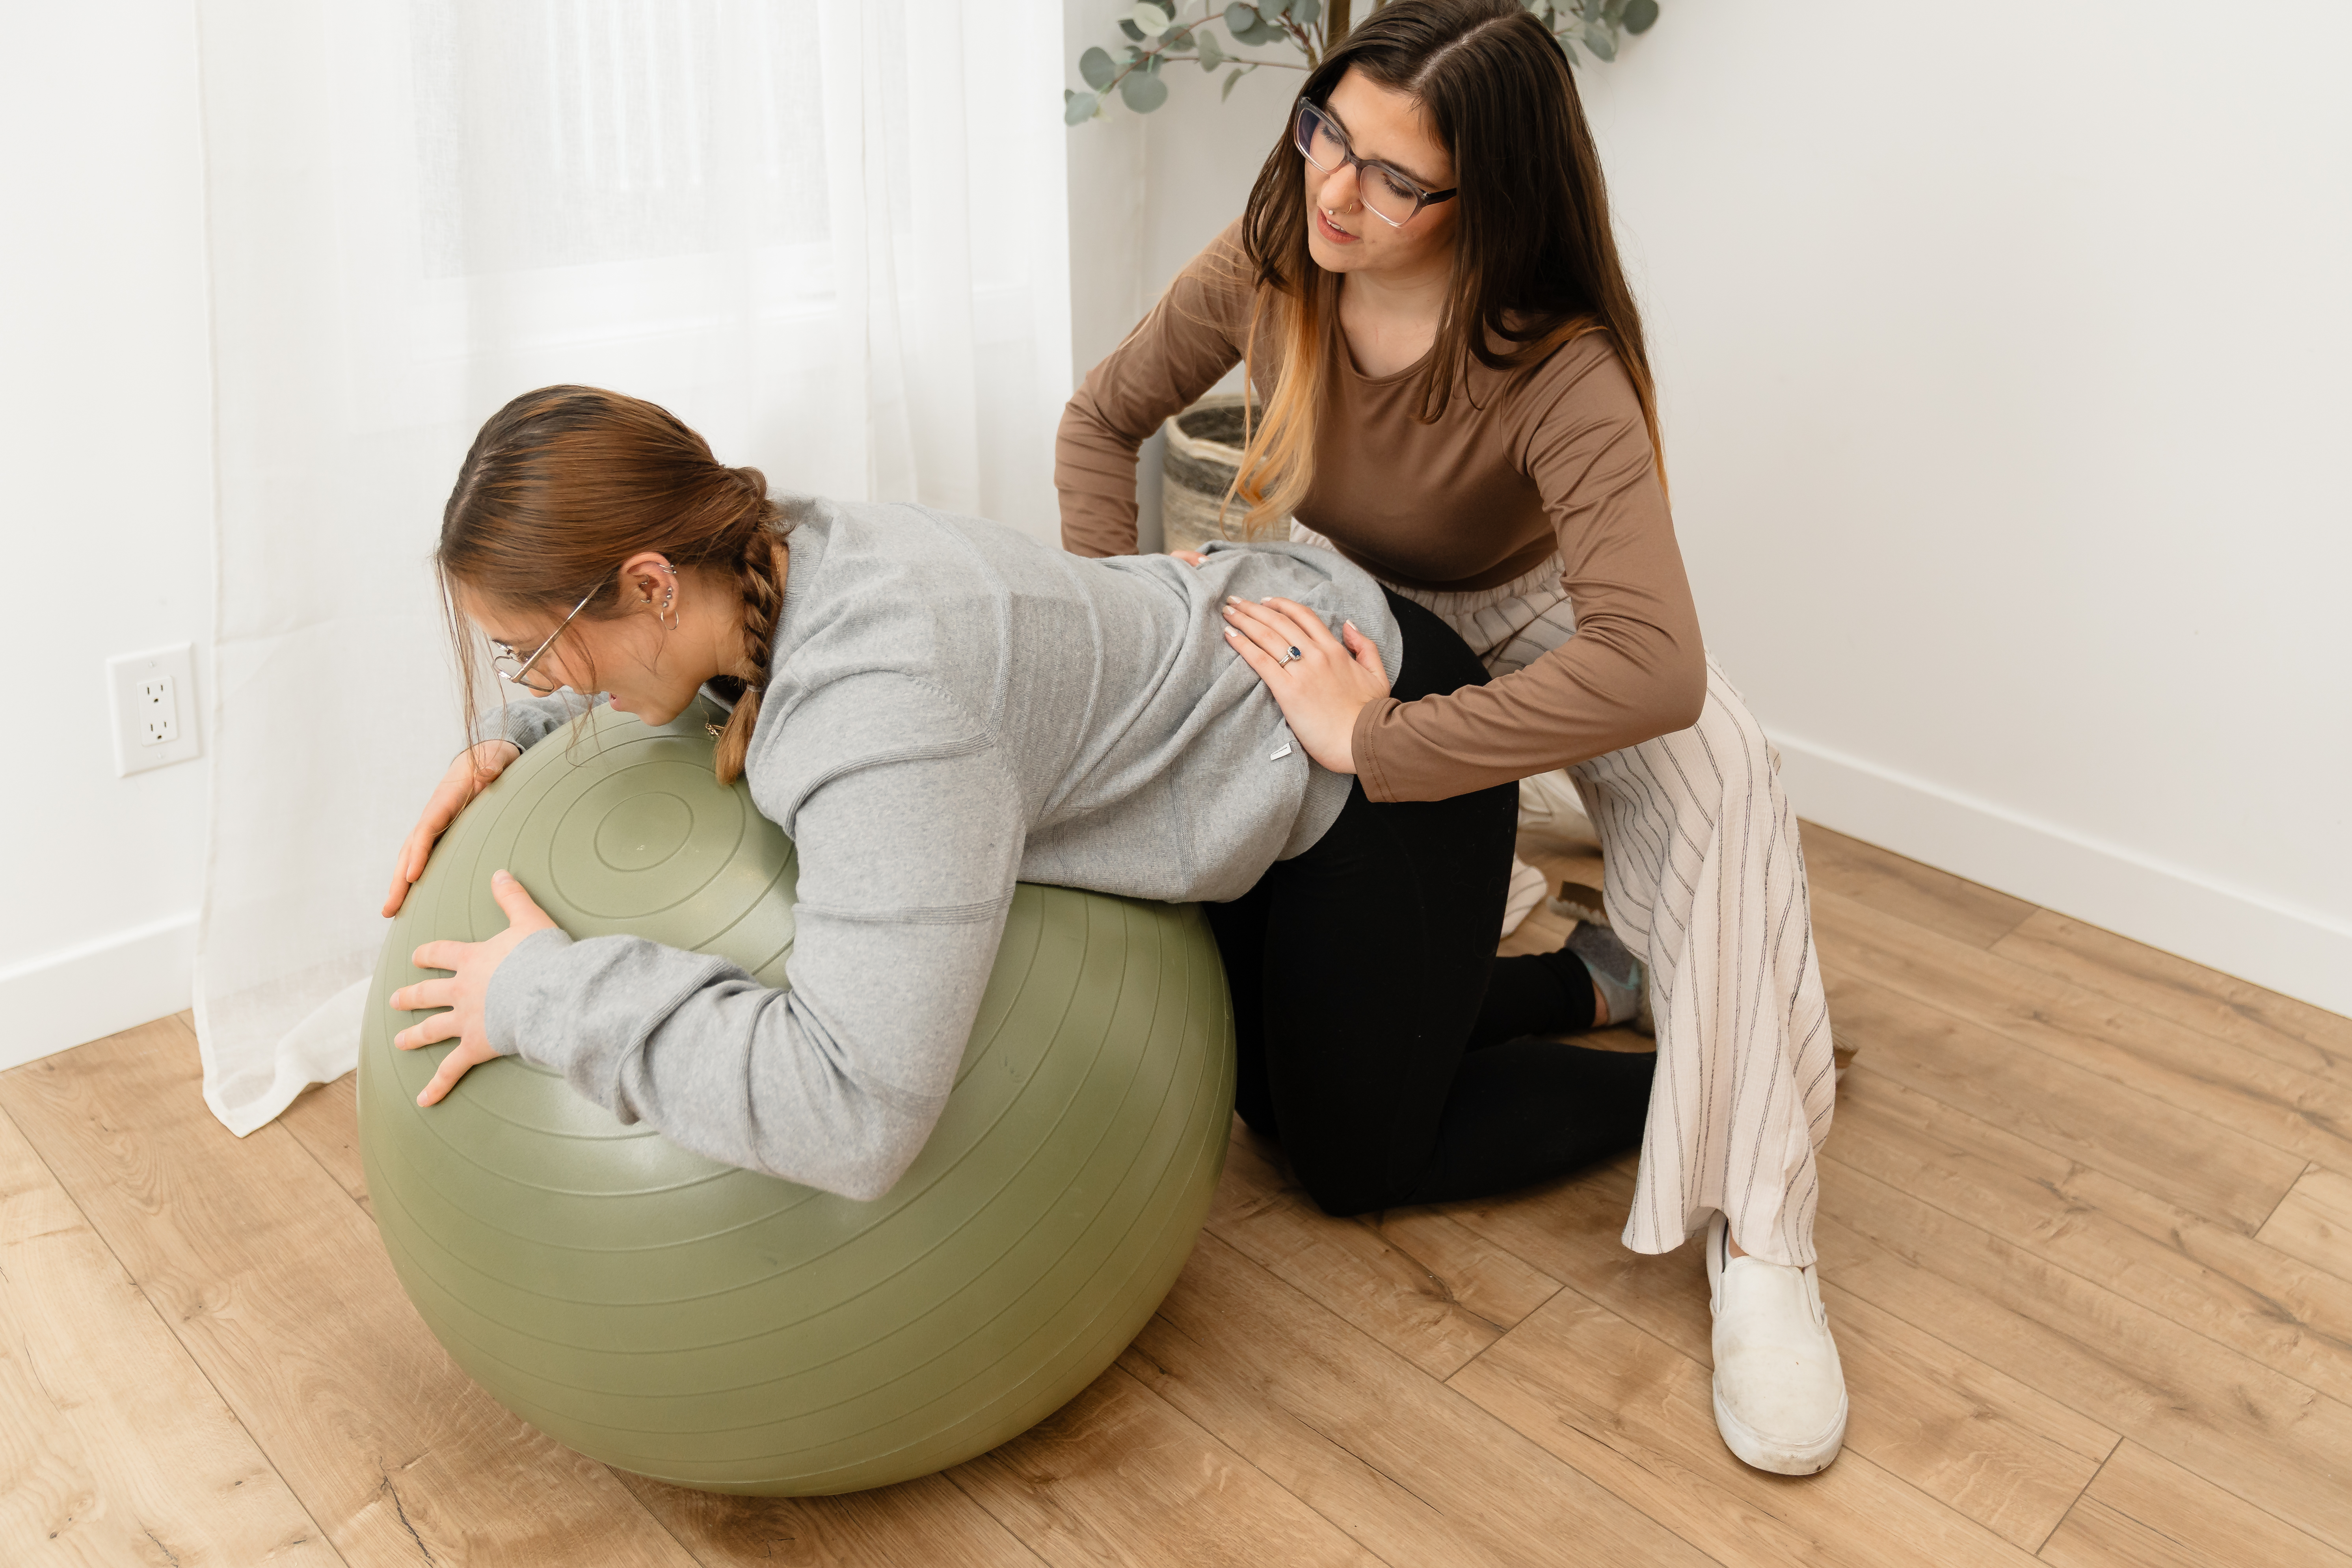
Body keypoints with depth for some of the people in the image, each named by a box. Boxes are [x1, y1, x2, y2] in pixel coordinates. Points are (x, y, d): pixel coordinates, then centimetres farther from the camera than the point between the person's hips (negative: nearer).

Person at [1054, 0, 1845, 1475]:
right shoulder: (1269, 262, -24)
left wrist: (1374, 739, -50)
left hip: (1521, 614, -4)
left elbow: (1654, 669, -52)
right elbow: (1103, 422, -7)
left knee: (1721, 785, -32)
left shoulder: (1558, 372, -38)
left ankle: (1760, 1249, -24)